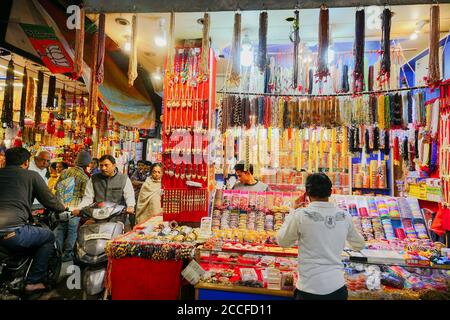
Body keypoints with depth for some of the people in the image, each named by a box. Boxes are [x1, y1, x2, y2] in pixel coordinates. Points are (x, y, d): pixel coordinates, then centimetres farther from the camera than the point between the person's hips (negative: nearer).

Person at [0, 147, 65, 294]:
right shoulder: (32, 175, 4)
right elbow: (50, 201, 8)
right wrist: (62, 207, 30)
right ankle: (34, 281, 14)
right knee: (49, 236, 18)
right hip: (13, 232, -6)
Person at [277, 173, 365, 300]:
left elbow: (282, 241, 1)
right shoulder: (345, 216, -3)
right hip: (338, 288, 4)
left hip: (311, 290, -3)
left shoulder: (301, 215, -16)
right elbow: (359, 245, 15)